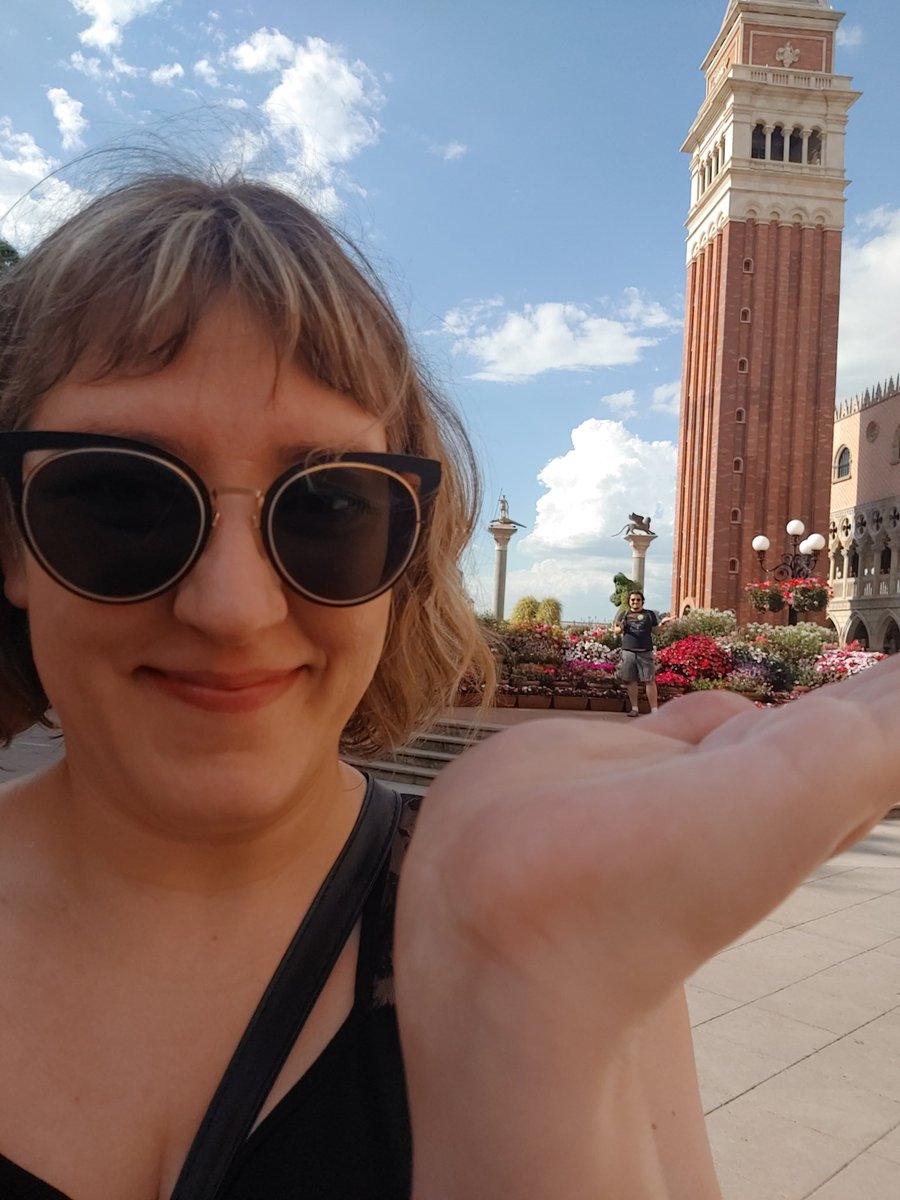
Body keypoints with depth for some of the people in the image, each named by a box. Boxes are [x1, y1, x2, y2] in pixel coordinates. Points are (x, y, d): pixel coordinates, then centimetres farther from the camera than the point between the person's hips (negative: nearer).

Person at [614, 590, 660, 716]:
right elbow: (616, 631, 9)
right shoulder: (624, 615, 12)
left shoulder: (649, 614, 10)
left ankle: (654, 709, -4)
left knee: (649, 681, -6)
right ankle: (634, 708, 14)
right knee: (630, 680, 4)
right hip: (628, 652, 2)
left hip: (645, 652, -2)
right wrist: (620, 628, -13)